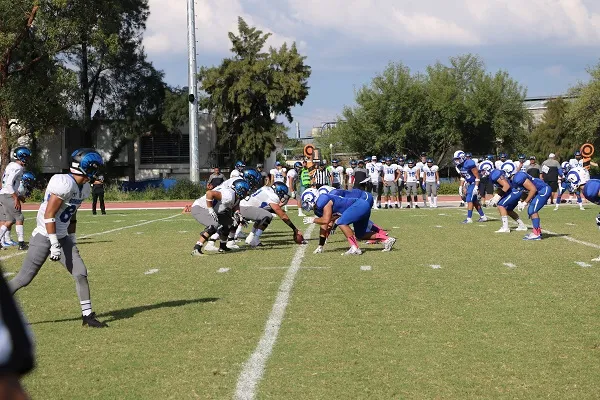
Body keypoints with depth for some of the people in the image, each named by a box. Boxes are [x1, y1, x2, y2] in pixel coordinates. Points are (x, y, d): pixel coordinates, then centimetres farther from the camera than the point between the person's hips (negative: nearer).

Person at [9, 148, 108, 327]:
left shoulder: (84, 188, 7)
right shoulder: (64, 184, -22)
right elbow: (48, 215, -23)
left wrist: (72, 241, 18)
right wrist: (54, 244, -22)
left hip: (62, 237, 9)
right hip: (44, 237, -9)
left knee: (80, 273, 0)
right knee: (24, 279, -3)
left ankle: (88, 316, 6)